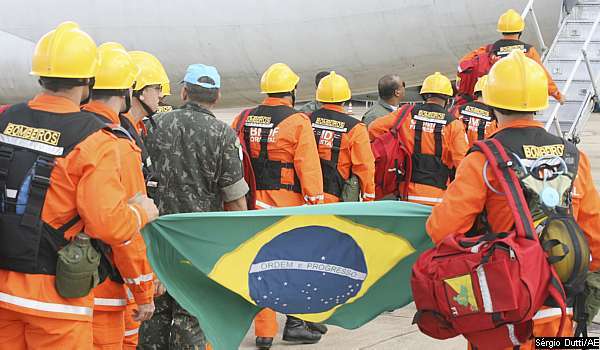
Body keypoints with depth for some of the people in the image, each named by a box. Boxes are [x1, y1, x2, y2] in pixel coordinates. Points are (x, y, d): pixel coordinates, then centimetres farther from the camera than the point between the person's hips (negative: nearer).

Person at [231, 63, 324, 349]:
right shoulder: (298, 122, -9)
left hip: (254, 204, 5)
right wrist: (316, 202, -6)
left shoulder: (243, 120, 7)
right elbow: (308, 165, -12)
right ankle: (295, 323, 11)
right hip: (289, 202, -5)